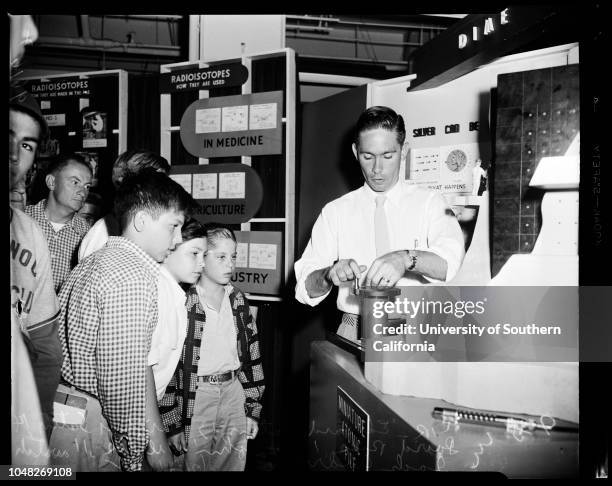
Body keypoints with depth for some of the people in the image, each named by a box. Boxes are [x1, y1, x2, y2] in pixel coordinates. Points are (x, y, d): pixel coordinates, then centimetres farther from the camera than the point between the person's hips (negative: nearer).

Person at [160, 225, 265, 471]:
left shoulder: (237, 299, 5)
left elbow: (251, 355, 9)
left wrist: (253, 410, 8)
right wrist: (172, 424, -10)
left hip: (234, 393, 5)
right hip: (195, 396, -4)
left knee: (234, 464, 13)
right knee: (195, 464, 8)